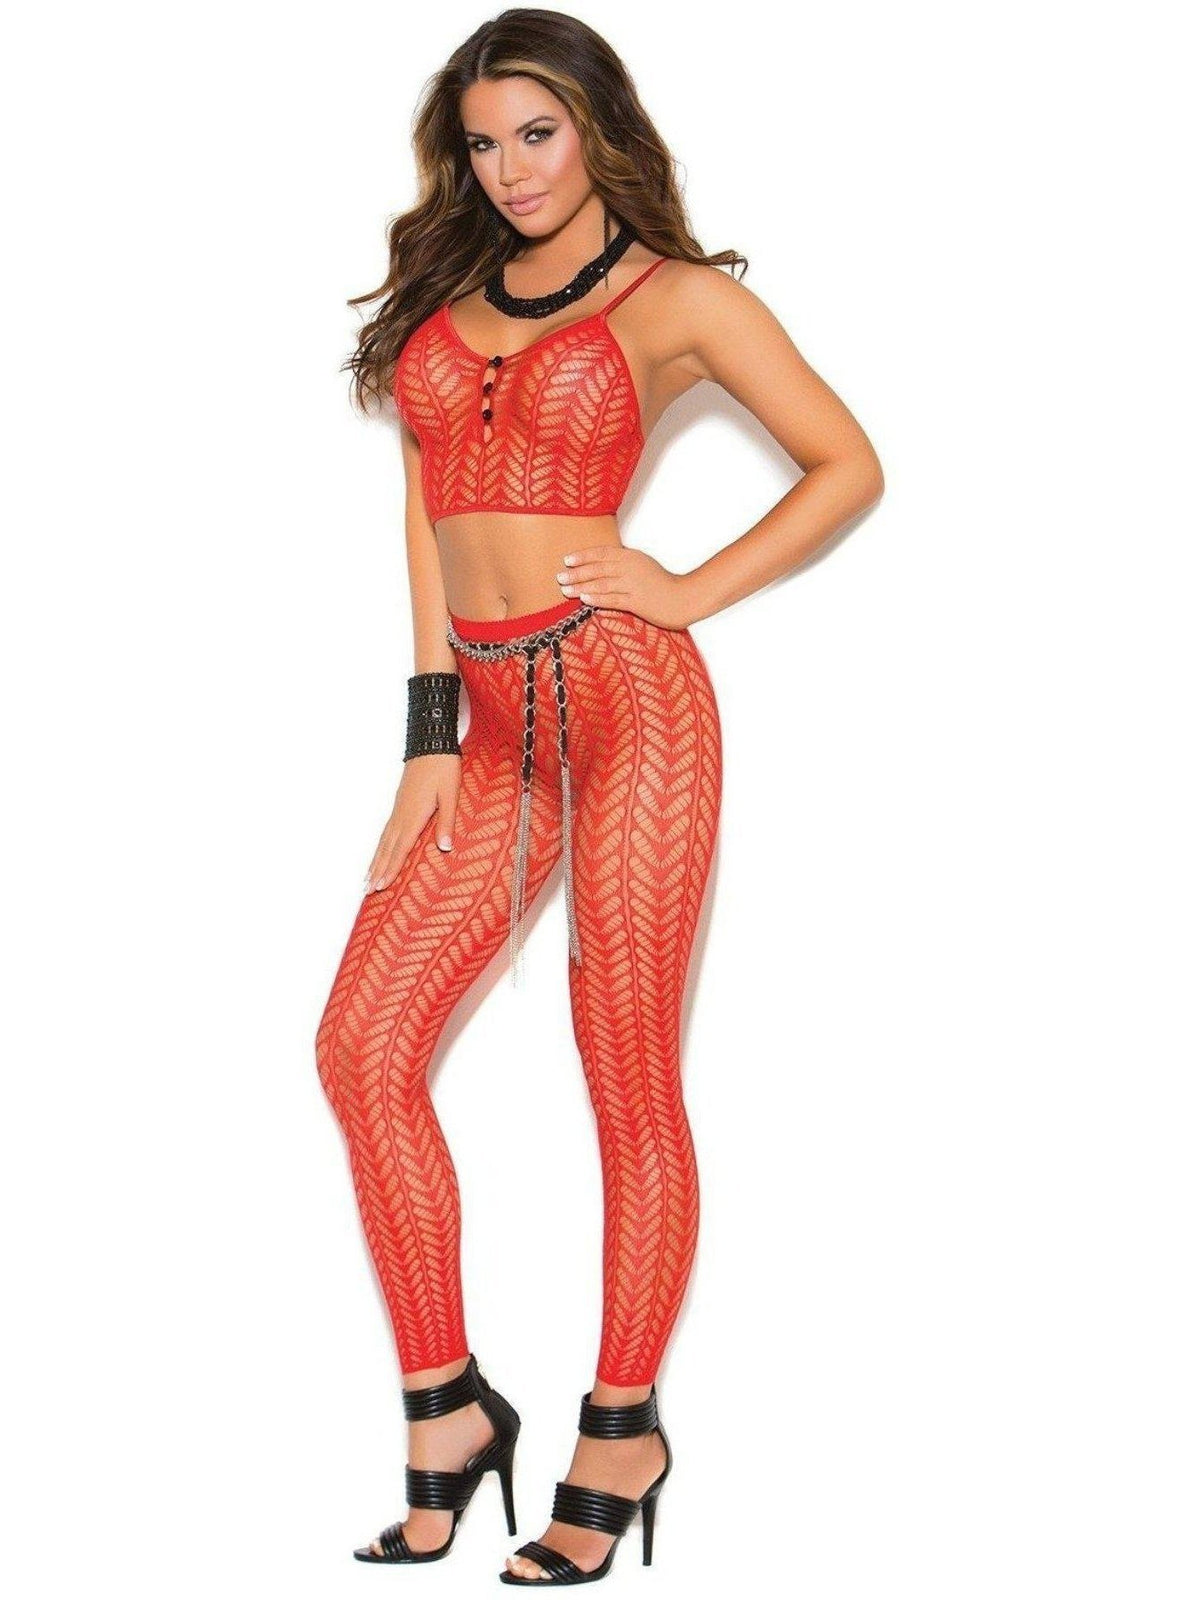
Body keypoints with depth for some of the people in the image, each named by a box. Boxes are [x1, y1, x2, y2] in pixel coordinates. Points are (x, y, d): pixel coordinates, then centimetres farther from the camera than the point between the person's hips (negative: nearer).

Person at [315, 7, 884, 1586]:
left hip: (628, 698, -5)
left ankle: (622, 1434, 12)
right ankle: (448, 1413, 8)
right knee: (362, 1046, -3)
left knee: (629, 1083, -1)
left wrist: (694, 591, -2)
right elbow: (429, 510, 12)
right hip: (498, 727, 6)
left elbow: (849, 465, 6)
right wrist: (431, 740, 6)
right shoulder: (447, 291, 15)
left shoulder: (677, 298, 2)